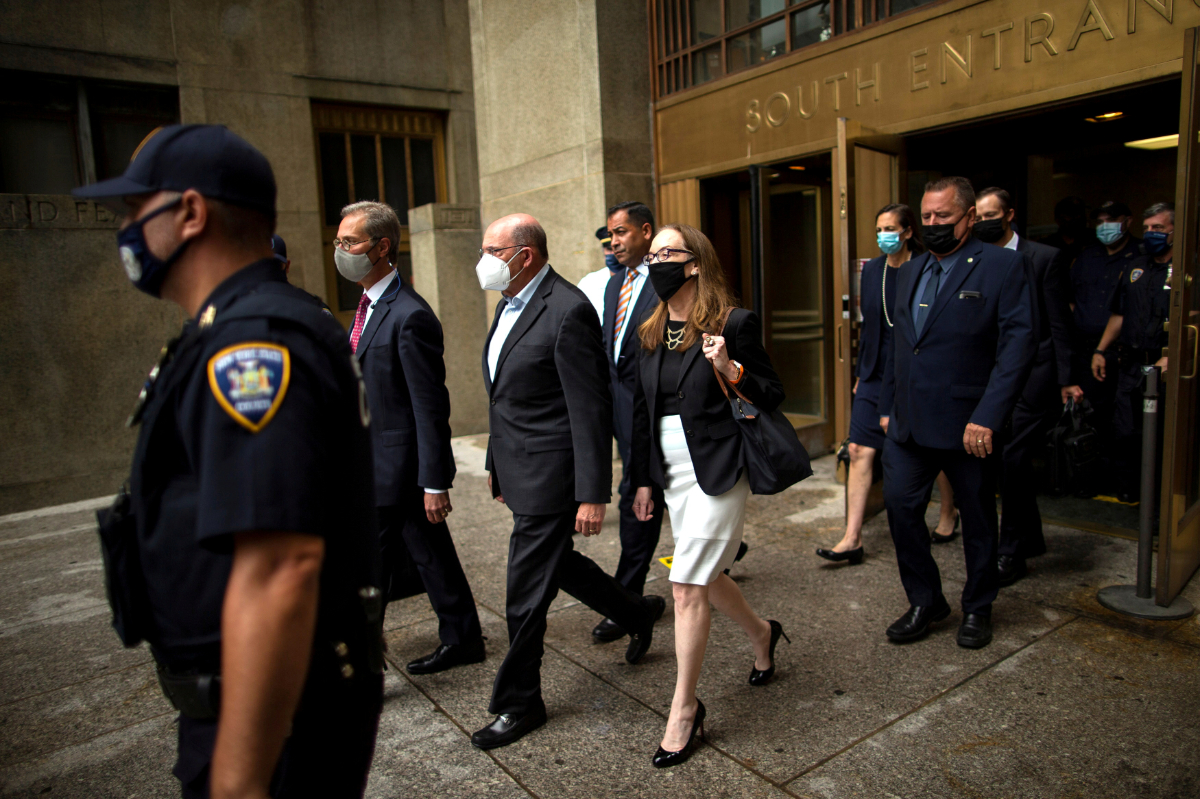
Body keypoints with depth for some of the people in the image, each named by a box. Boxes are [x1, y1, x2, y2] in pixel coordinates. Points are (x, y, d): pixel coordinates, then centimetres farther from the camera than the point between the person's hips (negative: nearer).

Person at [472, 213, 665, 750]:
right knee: (554, 563, 23)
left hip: (549, 474, -10)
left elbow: (591, 410, -21)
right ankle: (637, 613, 45)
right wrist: (496, 462, 20)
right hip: (517, 470, 10)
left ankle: (519, 704, 23)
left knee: (526, 594, 2)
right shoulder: (510, 304, 11)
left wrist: (592, 495, -21)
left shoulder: (568, 312, -19)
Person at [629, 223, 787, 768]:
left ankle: (685, 707, 13)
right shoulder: (650, 332, 9)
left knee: (687, 585, -5)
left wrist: (730, 369, -24)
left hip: (718, 471, -7)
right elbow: (642, 410, 13)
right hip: (673, 473, 7)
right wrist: (643, 480, 13)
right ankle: (761, 635, 48)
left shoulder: (734, 324, -10)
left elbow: (772, 398, -6)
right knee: (705, 578, 19)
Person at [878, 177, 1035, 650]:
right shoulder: (911, 272, 13)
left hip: (967, 425, -5)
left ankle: (977, 609, 31)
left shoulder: (1002, 266, -7)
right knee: (900, 505, 4)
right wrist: (888, 406, 16)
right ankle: (925, 601, 23)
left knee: (977, 520, 11)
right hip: (909, 422, 5)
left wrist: (987, 417, -21)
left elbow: (1017, 346, -14)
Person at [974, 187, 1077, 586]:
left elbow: (1059, 322, -3)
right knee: (1014, 464, 12)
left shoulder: (1045, 258, -2)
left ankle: (1011, 552, 3)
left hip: (1031, 374, -5)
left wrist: (1066, 379, -6)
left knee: (1013, 461, -9)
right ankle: (1031, 540, 29)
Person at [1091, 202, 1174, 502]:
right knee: (1125, 432, 6)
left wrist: (1171, 357, -22)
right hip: (1130, 365, 5)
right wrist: (1101, 351, 14)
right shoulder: (1135, 267, 16)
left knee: (1164, 435, 1)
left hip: (1165, 368, -5)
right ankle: (1129, 487, 20)